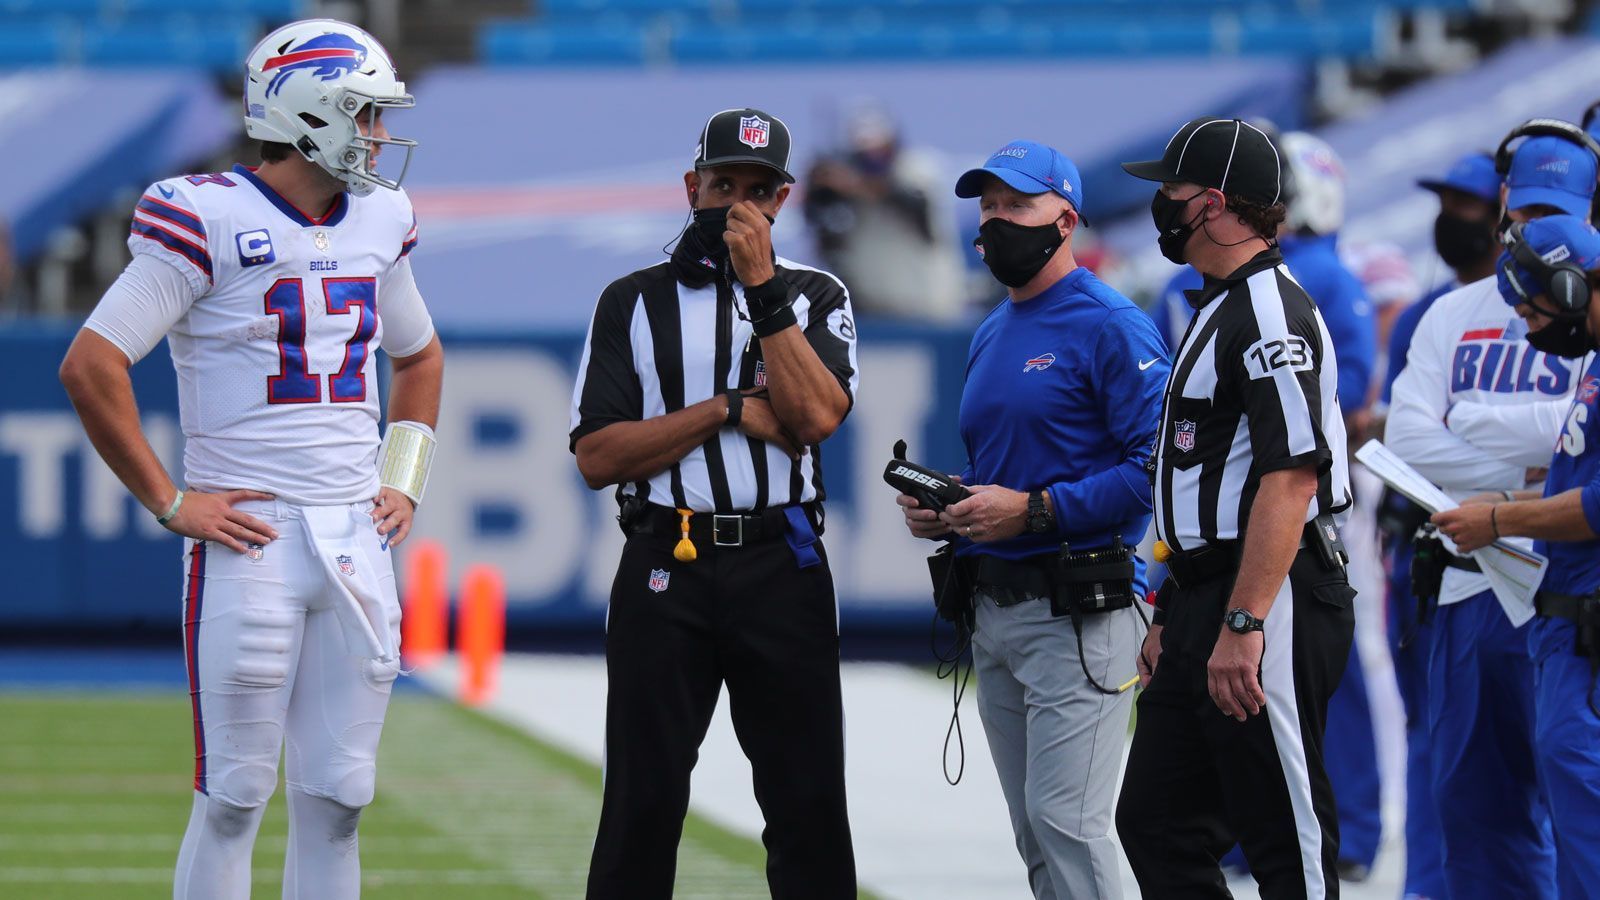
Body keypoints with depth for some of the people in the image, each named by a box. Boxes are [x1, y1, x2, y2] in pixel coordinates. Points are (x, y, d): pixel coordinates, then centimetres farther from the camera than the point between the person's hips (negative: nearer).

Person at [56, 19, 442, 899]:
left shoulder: (378, 223, 12)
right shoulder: (209, 221, -10)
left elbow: (419, 358, 31)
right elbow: (89, 367, -14)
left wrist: (403, 483, 17)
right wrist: (168, 501, -11)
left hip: (354, 537, 6)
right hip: (248, 538, -6)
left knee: (337, 798, 7)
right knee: (234, 798, -4)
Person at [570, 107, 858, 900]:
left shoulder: (814, 296, 11)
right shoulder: (632, 301, 9)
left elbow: (815, 415, -9)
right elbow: (598, 456, -2)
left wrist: (761, 285, -10)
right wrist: (731, 409, -9)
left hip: (782, 569, 1)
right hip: (665, 568, -1)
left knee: (809, 805, 0)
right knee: (642, 804, -1)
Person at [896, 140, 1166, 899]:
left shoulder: (1110, 327, -10)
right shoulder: (992, 336, 18)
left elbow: (1153, 466, -18)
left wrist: (1032, 509, -20)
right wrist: (939, 509, 7)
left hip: (1077, 614, -9)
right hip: (992, 608, 9)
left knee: (1065, 821, -14)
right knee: (1035, 835, 10)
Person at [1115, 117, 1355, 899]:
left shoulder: (1269, 312, -15)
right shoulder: (1216, 312, 19)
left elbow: (1290, 478, -24)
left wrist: (1241, 626, -28)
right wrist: (1173, 615, 24)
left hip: (1269, 599, -11)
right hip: (1207, 599, 11)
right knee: (1155, 824, 12)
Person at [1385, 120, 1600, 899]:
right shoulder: (1454, 317, 14)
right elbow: (1409, 441, 3)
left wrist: (1478, 420, -12)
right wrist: (1524, 470, -7)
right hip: (1475, 584, 5)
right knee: (1476, 797, 8)